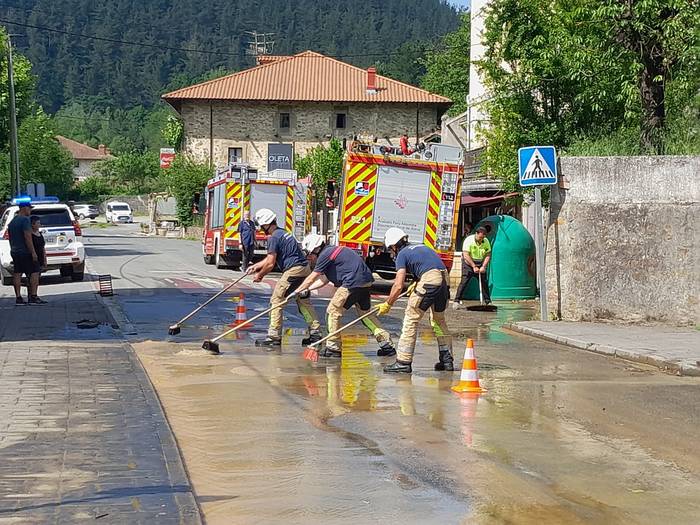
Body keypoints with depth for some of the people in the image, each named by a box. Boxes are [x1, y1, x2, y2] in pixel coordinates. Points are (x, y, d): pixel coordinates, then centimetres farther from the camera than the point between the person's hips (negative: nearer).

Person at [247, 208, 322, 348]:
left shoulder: (274, 238, -10)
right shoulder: (282, 233, 21)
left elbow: (270, 264, -11)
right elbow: (270, 259, 29)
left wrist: (259, 275, 3)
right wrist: (255, 266, 29)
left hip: (293, 270, -10)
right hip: (305, 268, 10)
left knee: (276, 301, -5)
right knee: (304, 301, 17)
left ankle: (274, 337, -6)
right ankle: (315, 333, 16)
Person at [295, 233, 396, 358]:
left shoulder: (325, 254, -6)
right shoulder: (331, 251, 23)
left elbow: (311, 279, -1)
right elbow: (324, 280, 30)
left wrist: (296, 292, 10)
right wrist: (306, 289, 31)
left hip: (353, 283, -10)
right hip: (366, 281, 10)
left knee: (333, 311, -1)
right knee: (365, 313, 20)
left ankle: (334, 348, 2)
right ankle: (387, 343, 18)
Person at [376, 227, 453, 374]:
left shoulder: (402, 254, 6)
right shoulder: (421, 247, 28)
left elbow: (398, 285, -1)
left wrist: (388, 304, 9)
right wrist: (416, 284, 42)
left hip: (429, 280, -7)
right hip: (444, 279, 7)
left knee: (411, 320, 0)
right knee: (439, 320, 23)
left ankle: (403, 362, -2)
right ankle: (447, 360, 23)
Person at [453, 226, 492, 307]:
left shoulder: (486, 241, -5)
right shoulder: (469, 240, -18)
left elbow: (488, 255, -1)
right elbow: (466, 255, -22)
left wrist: (483, 266, -14)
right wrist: (474, 266, -23)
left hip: (480, 265, 4)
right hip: (469, 264, -4)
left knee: (484, 282, 2)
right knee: (464, 282, -13)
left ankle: (488, 301, 14)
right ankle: (456, 301, -12)